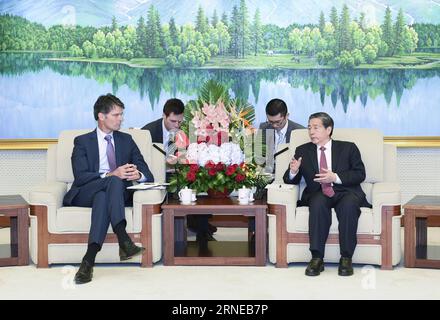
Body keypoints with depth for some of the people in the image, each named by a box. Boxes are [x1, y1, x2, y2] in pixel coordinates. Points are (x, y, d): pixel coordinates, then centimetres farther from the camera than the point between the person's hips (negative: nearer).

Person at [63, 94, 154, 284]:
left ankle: (89, 259, -49)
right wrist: (111, 175, -23)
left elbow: (148, 174, 11)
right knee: (114, 182, -35)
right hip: (85, 195, -2)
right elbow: (80, 177, -7)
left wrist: (138, 175, -15)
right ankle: (124, 240, -52)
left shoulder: (126, 140, 20)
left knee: (102, 197, -36)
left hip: (119, 194, 2)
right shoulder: (82, 142, 10)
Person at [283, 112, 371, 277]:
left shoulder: (348, 148, 11)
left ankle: (346, 258, -28)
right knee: (318, 204, -35)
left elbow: (360, 174, 2)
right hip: (318, 195, 1)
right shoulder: (302, 151, 16)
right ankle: (317, 258, -33)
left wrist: (336, 177, -13)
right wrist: (293, 171, -11)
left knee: (348, 205, -36)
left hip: (346, 192, -1)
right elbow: (291, 180, 13)